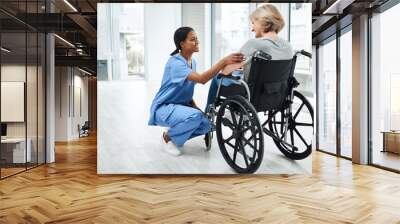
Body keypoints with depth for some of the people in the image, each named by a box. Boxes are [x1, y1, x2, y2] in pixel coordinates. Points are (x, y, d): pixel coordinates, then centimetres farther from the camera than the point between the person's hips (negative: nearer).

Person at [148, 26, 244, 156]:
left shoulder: (192, 61, 5)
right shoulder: (175, 62, -23)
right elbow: (201, 79, -38)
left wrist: (195, 106, -1)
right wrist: (224, 62, -46)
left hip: (181, 105, 8)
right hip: (164, 108, -8)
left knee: (205, 125, -14)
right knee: (195, 116, -33)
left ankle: (175, 136, 12)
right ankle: (168, 137, -6)